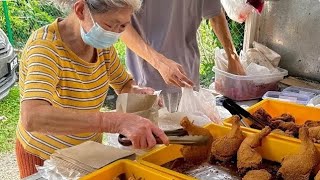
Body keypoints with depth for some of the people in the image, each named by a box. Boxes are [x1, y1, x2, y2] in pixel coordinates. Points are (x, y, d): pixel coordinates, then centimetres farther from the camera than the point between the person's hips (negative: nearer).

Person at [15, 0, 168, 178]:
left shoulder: (102, 44, -9)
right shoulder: (45, 47, -29)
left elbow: (125, 85, 7)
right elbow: (33, 118, -45)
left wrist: (142, 92, -16)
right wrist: (116, 121, -53)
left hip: (88, 151, 6)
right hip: (43, 158, -6)